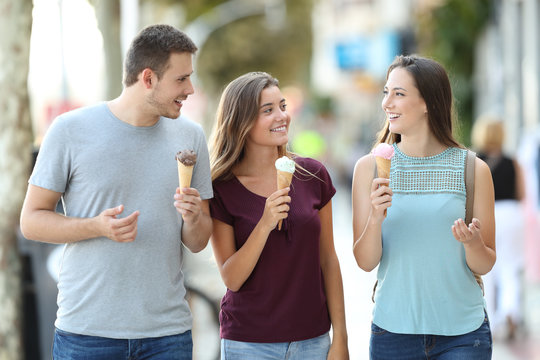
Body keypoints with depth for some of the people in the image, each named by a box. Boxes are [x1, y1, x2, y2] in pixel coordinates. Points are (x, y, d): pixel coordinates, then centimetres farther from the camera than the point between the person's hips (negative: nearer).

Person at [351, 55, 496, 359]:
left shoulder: (473, 169, -4)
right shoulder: (370, 167, -2)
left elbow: (485, 265, 2)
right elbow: (365, 262, -2)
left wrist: (473, 244, -19)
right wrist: (375, 218, -20)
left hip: (462, 333, -1)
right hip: (394, 331, 1)